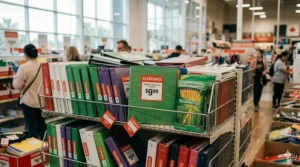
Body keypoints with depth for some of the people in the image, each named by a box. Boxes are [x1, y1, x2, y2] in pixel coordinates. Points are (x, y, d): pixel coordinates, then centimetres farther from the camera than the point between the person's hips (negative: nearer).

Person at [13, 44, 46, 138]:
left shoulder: (24, 67, -16)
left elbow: (17, 85, -13)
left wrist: (15, 77, 6)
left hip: (29, 101, -5)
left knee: (31, 126, 4)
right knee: (42, 125, 16)